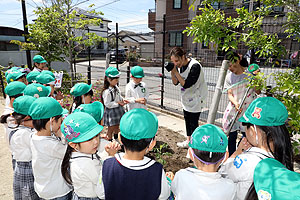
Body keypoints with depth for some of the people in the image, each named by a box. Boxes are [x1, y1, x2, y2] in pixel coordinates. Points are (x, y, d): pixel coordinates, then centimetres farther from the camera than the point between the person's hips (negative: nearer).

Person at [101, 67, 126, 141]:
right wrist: (118, 103, -21)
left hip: (118, 110, 9)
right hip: (111, 112, -9)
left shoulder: (115, 87, -1)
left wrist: (122, 99, -3)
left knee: (117, 127, 26)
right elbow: (107, 104, -24)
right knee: (110, 130, 9)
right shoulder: (107, 91, -28)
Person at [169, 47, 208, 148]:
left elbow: (186, 84, -28)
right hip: (186, 97, 8)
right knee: (187, 119, 18)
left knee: (193, 122, -2)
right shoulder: (179, 65, -3)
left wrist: (176, 72, -27)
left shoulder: (195, 66, -26)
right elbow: (175, 83, 0)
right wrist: (172, 72, -17)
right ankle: (188, 141, 35)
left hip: (196, 97, -8)